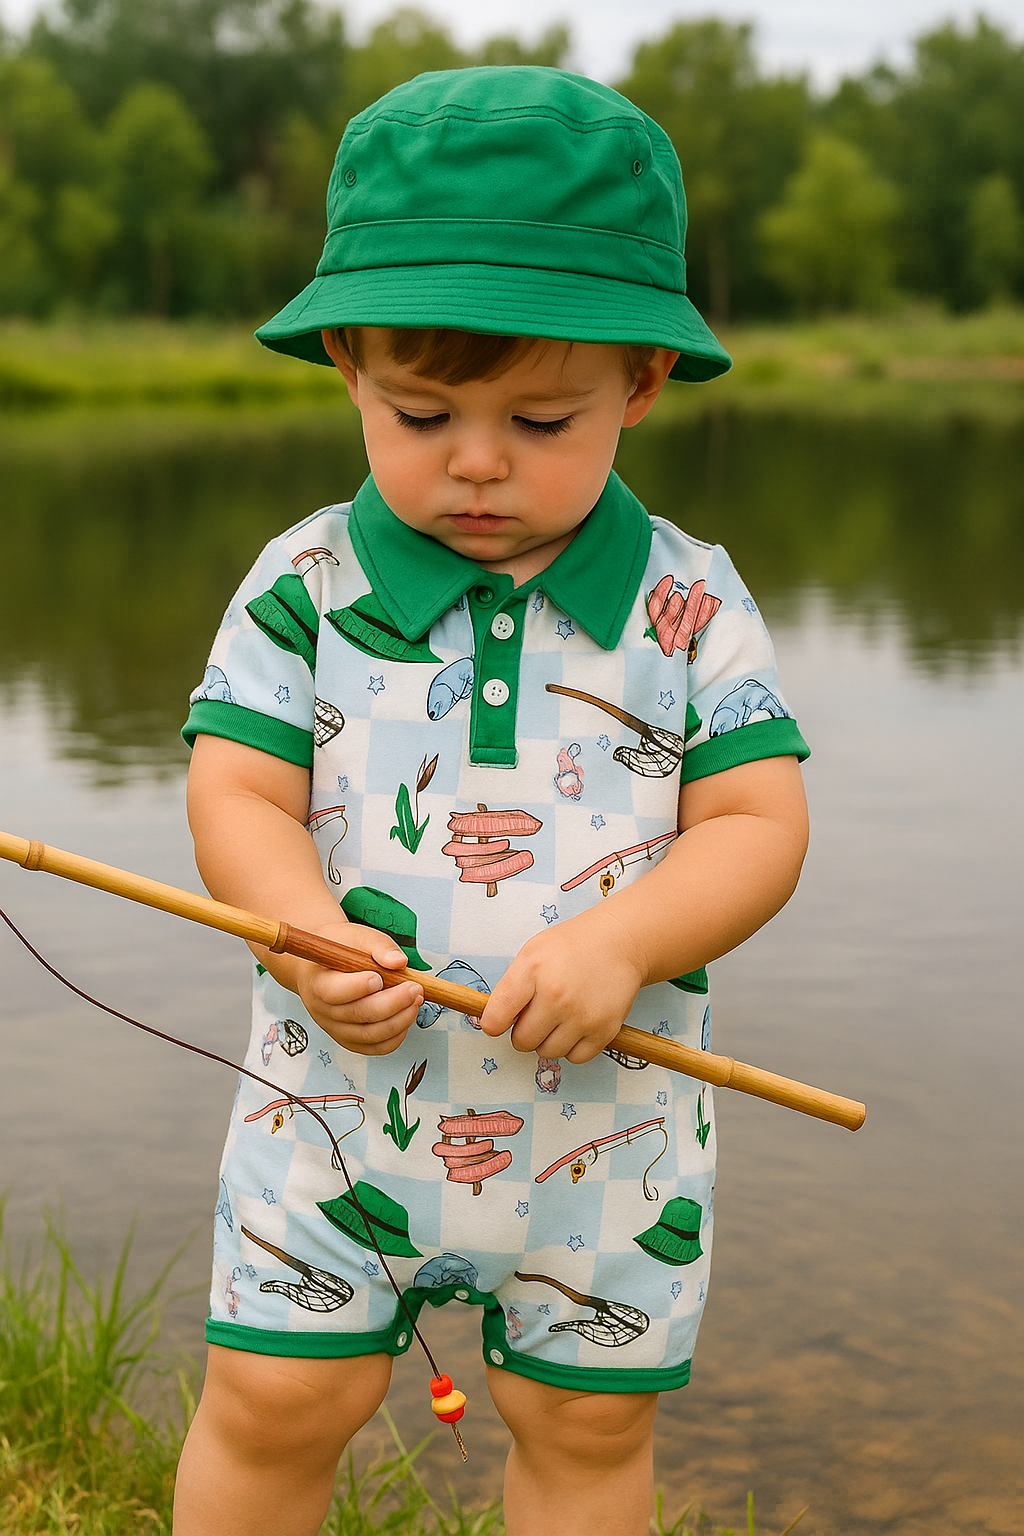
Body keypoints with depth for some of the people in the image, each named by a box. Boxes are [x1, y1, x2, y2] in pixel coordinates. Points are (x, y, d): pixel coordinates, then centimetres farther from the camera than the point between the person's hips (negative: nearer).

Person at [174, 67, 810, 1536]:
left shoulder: (690, 604, -6)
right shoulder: (307, 583, -6)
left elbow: (758, 823, -8)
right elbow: (238, 791, -7)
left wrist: (618, 940, -26)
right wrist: (310, 940, -26)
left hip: (608, 1117, 1)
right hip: (338, 1101, 0)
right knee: (273, 1405, 8)